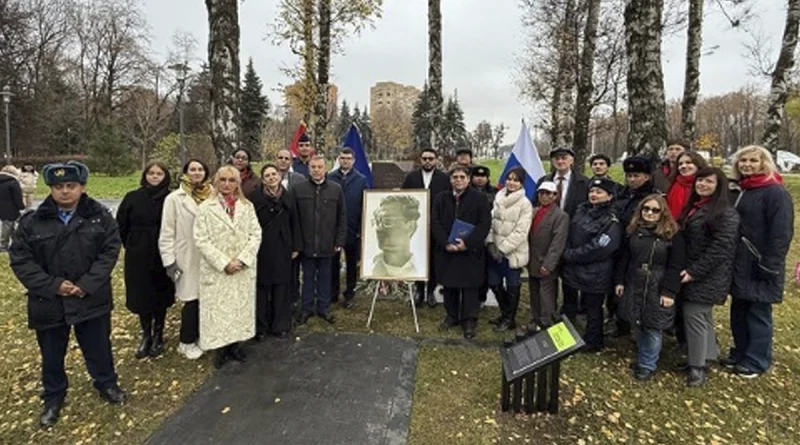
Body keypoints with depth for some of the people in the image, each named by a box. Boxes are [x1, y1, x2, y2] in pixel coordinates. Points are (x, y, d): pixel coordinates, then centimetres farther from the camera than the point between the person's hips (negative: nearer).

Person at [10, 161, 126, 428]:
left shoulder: (100, 216, -5)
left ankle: (106, 384, 38)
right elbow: (20, 260, -5)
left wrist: (88, 284, -17)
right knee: (52, 354, 17)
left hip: (91, 299, -1)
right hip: (49, 302, 1)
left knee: (99, 347, 15)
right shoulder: (32, 221, -4)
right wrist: (52, 285, -16)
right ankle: (53, 397, 39)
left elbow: (110, 251, -8)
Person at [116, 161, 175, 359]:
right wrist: (131, 245, 7)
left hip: (163, 256, -1)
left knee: (160, 296, 10)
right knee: (141, 296, 9)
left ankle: (158, 335, 26)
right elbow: (121, 224, 8)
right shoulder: (132, 198, 0)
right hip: (138, 257, 2)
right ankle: (146, 335, 26)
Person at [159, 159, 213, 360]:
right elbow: (166, 233, -5)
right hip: (187, 259, -3)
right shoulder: (174, 198, -5)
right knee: (192, 299, 2)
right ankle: (187, 342, 21)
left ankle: (200, 335, 28)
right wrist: (169, 260, -9)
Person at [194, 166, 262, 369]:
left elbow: (256, 234, 0)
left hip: (243, 270, 2)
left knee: (241, 307, 10)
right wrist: (224, 263, -14)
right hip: (216, 270, -2)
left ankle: (235, 344, 25)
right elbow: (201, 240, -8)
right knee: (218, 308, 4)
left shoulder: (247, 206, 5)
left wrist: (242, 259, -12)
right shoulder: (205, 207, -2)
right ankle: (221, 348, 19)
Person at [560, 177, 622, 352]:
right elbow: (569, 233, 8)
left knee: (593, 310, 12)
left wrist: (571, 255, -17)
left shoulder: (612, 222, -16)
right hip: (571, 268, 7)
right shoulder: (581, 210, 6)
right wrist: (566, 252, -8)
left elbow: (597, 248, -23)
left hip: (593, 275, -7)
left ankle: (592, 342, 31)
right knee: (568, 305, 23)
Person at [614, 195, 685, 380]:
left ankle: (648, 364, 19)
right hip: (634, 286, 4)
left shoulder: (672, 234, -8)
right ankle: (641, 359, 30)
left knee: (653, 328, 3)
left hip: (658, 289, -4)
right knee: (638, 325, 13)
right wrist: (619, 280, 6)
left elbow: (676, 266, -11)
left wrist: (669, 291, -14)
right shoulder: (634, 230, 5)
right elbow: (624, 258, 10)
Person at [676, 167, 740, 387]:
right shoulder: (693, 207, 14)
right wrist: (687, 269, 12)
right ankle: (705, 355, 29)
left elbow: (720, 247, -20)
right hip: (691, 272, 8)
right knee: (702, 315, 17)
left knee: (695, 315, -6)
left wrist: (695, 271, -21)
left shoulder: (726, 213, -13)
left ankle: (698, 366, 5)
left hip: (707, 276, -8)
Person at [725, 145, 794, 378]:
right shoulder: (740, 191, 13)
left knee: (758, 314, 4)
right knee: (739, 311, 16)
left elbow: (781, 234, -17)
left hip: (759, 268, -8)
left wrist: (770, 267, -20)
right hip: (740, 266, 8)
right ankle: (740, 353, 30)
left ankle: (756, 361, 18)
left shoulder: (776, 193, -12)